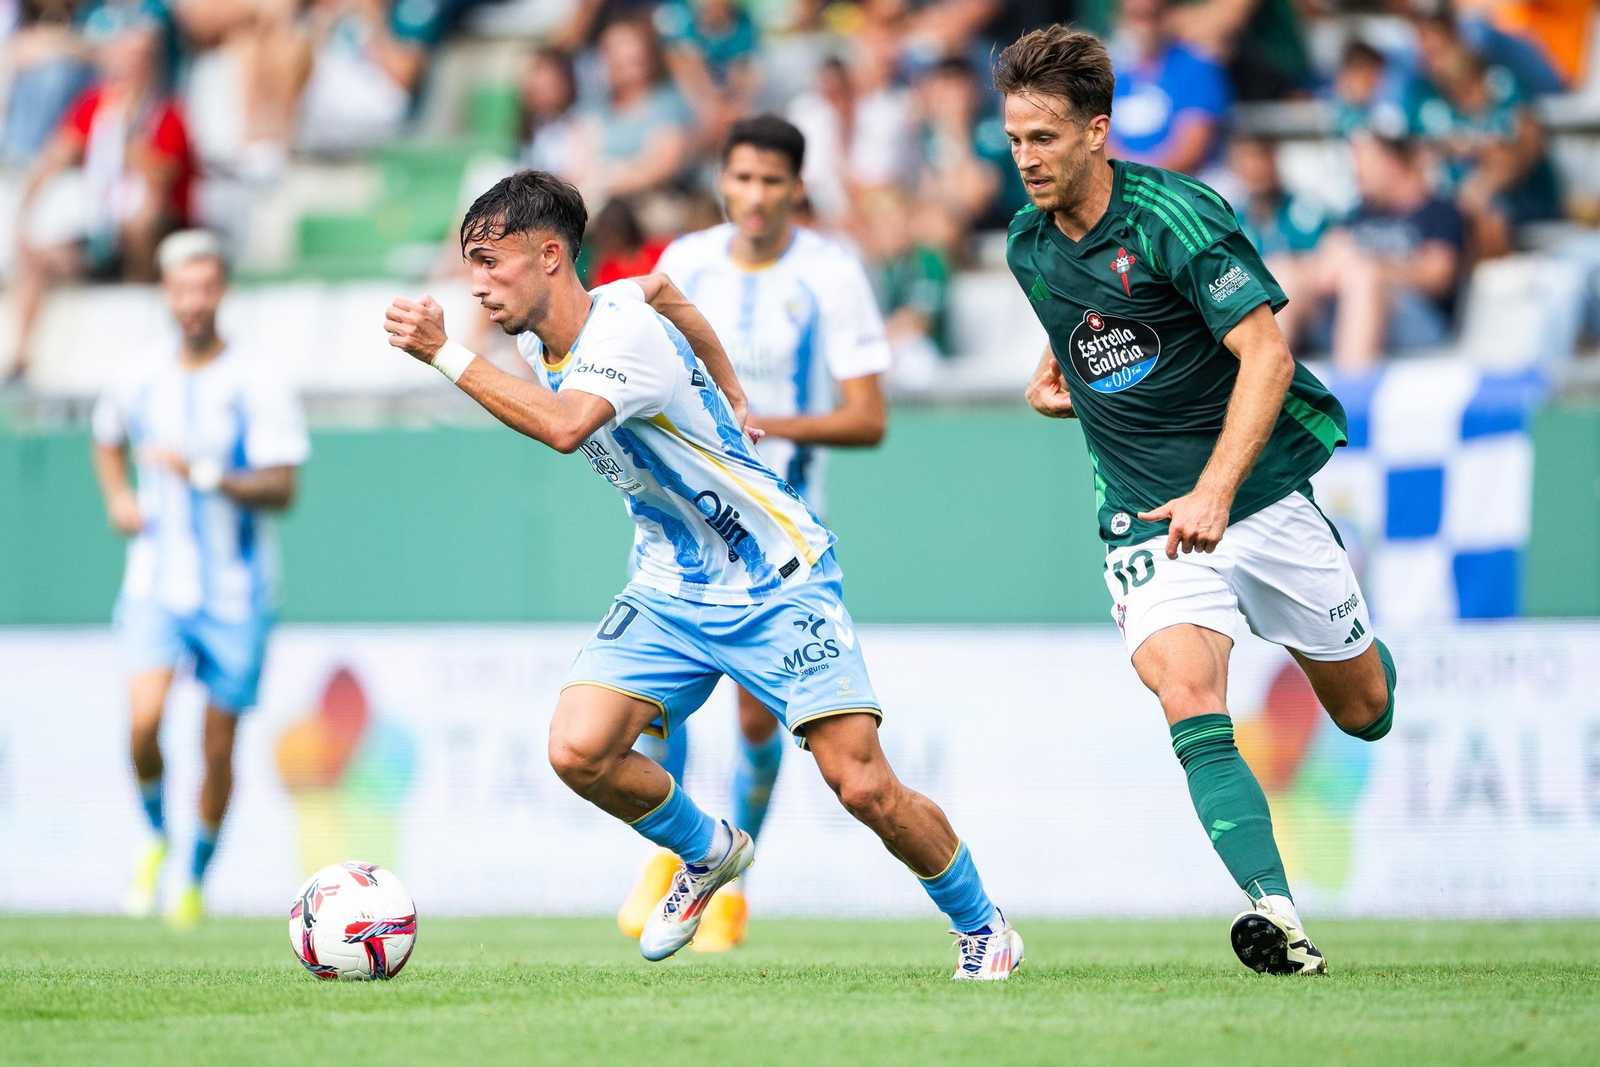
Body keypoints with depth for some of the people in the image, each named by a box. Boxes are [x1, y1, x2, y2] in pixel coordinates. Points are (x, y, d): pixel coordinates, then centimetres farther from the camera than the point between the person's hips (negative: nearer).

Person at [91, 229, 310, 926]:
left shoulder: (257, 386, -8)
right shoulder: (139, 385, 4)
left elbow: (281, 489, -13)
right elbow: (107, 441, 26)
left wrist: (206, 474, -26)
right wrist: (117, 497, 7)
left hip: (235, 595, -2)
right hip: (156, 584, 2)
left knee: (218, 749, 4)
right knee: (144, 720, -21)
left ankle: (196, 882, 24)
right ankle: (156, 838, 7)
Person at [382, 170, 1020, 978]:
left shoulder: (624, 332, -25)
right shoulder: (540, 341, 1)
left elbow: (565, 426, -46)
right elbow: (663, 288, 22)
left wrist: (448, 356, -44)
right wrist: (726, 393, 27)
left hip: (778, 583, -7)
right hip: (669, 592, 7)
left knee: (862, 786, -12)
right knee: (578, 749, -14)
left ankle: (981, 926, 13)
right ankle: (707, 853, 14)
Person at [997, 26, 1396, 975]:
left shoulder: (1173, 215, -17)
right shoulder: (1030, 245, 3)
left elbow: (1267, 355, -24)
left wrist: (1214, 490, -34)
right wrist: (1060, 382, 4)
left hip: (1262, 497, -3)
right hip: (1146, 524, 3)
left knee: (1363, 710, 13)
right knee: (1189, 702, -24)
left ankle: (1362, 643, 51)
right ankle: (1273, 909, -34)